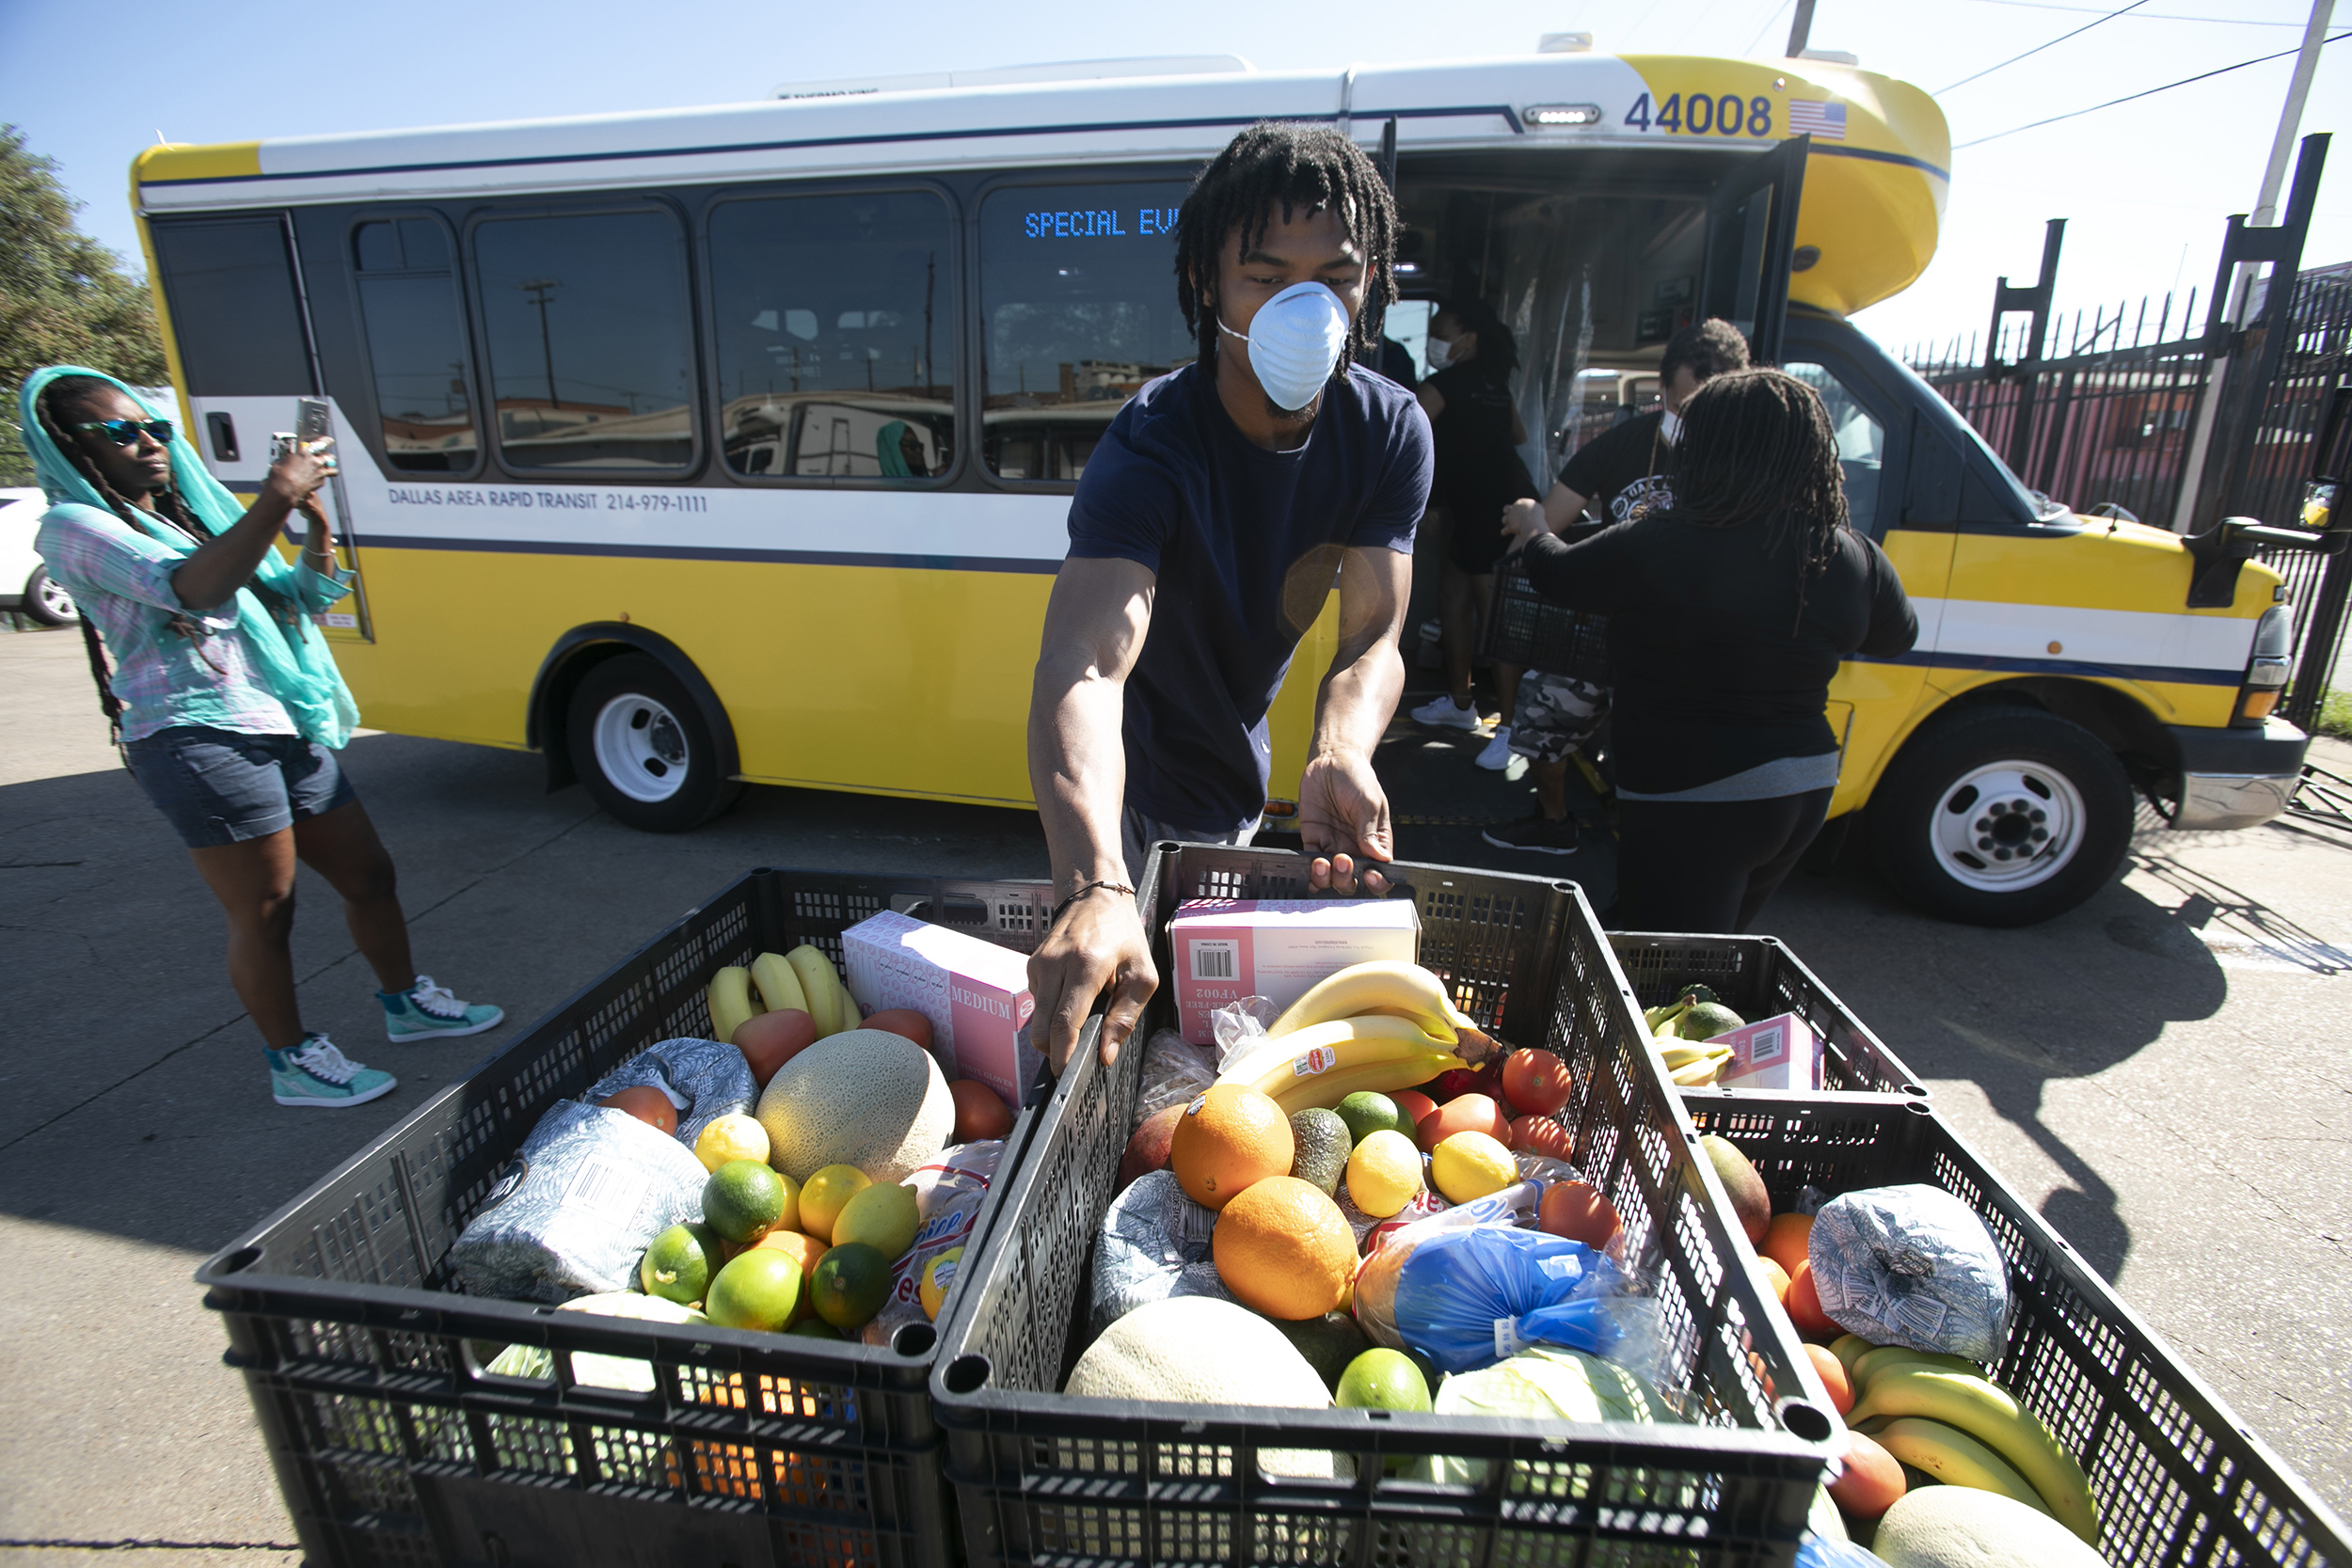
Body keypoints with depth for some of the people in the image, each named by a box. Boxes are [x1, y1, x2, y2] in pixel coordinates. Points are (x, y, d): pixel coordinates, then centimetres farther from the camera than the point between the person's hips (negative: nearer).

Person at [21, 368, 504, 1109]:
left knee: (369, 874, 13)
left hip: (287, 731, 8)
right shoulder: (73, 527, -5)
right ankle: (292, 1062, 15)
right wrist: (276, 498, -27)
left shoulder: (188, 516, 20)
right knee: (264, 912, -1)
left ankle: (406, 1002, 30)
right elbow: (191, 589, -24)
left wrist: (315, 522, 1)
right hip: (200, 741, -8)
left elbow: (306, 595, 18)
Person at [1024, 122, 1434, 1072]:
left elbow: (1372, 639, -18)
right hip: (1136, 787, -5)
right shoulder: (1152, 448, -32)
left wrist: (1341, 755, -42)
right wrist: (1096, 888, -65)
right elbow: (1084, 666, -48)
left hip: (1240, 773, 6)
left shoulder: (1390, 431, -14)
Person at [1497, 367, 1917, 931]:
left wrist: (1534, 533, 20)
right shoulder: (1854, 559, -1)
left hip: (1692, 801, -7)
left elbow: (1558, 575, -2)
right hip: (1805, 793, 7)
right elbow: (1898, 637, 18)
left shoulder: (1657, 546, -19)